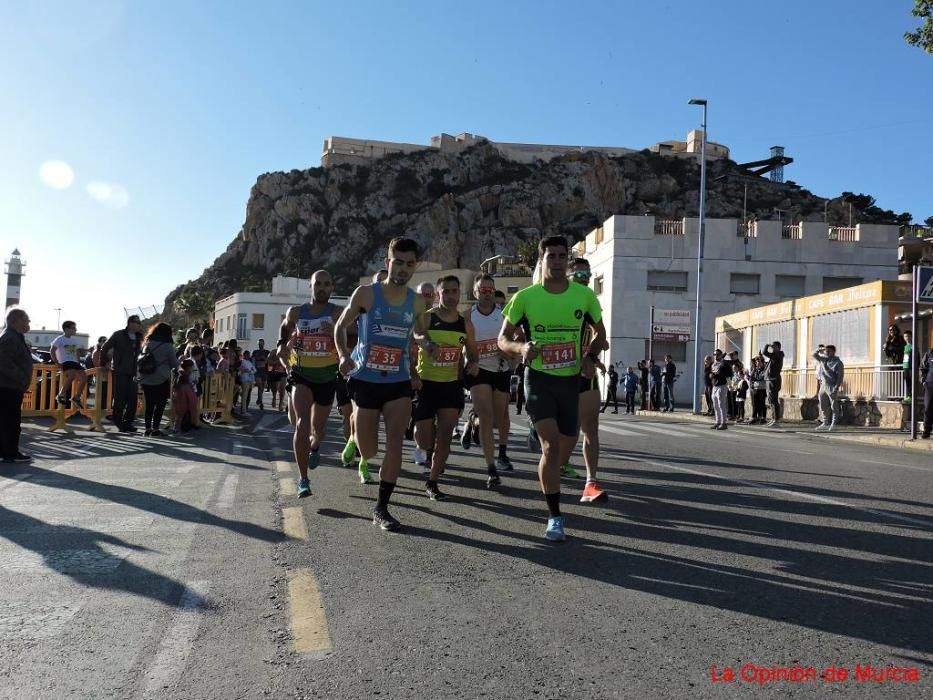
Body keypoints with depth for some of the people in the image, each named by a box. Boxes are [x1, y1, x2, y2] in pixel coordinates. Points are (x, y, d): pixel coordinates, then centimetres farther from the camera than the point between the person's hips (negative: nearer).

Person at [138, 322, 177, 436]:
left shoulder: (147, 344, 8)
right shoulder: (168, 346, -8)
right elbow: (174, 364, -2)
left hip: (146, 380, 5)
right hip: (162, 380, -5)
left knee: (149, 405, 11)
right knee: (160, 404, 3)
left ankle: (147, 429, 11)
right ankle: (155, 429, 1)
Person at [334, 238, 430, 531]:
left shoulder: (417, 303, 2)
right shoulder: (365, 294, -8)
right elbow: (341, 326, 4)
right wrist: (343, 355, -14)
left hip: (399, 383, 2)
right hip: (365, 381, -2)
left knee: (395, 440, -14)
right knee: (368, 449, 6)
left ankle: (381, 508, -4)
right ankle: (364, 461, 47)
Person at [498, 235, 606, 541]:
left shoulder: (584, 295, -2)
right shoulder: (524, 297, -7)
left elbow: (600, 332, 13)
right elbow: (503, 338, 1)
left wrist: (591, 356, -6)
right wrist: (521, 348, -21)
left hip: (571, 380, 3)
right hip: (538, 379, -3)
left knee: (564, 453, 12)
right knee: (551, 447, -16)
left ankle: (547, 478, 47)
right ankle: (555, 517, -3)